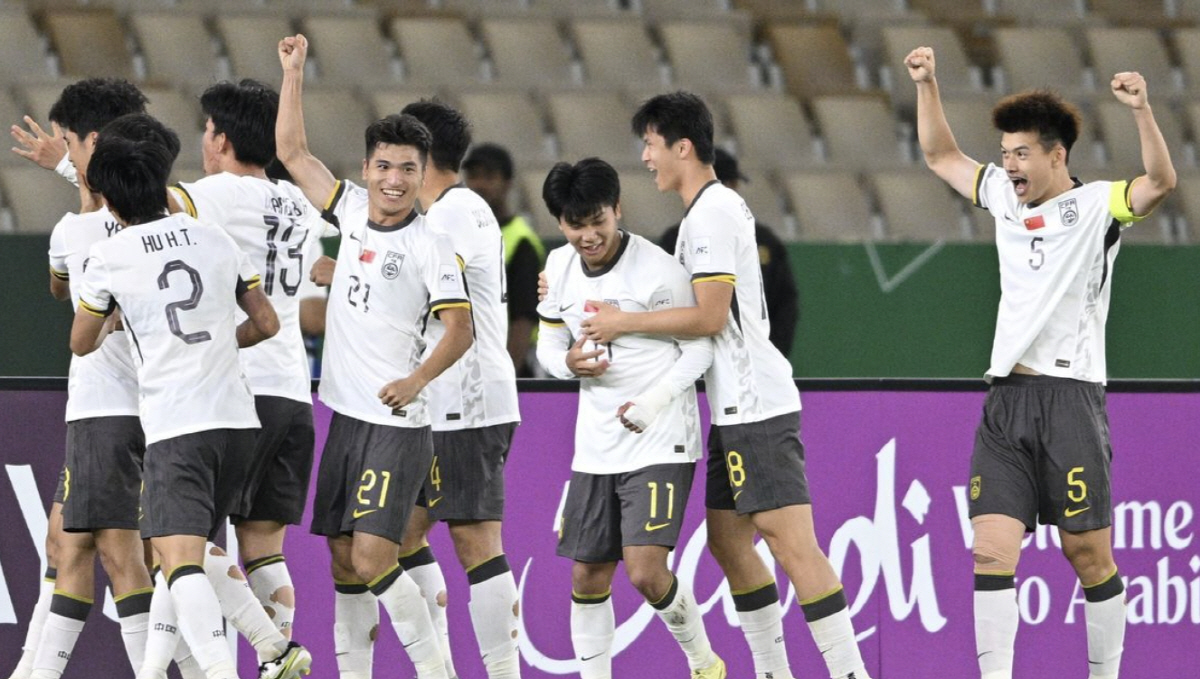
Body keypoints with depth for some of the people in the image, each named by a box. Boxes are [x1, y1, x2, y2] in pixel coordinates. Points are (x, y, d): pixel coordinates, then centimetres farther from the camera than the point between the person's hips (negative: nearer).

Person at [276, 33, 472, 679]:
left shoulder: (430, 245, -9)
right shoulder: (353, 212, 7)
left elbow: (460, 330, -10)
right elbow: (292, 152, 15)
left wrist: (418, 379, -26)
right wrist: (293, 73, 10)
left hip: (397, 425, -6)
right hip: (346, 415, 6)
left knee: (372, 560, -15)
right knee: (343, 562, 7)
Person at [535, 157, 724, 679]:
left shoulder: (659, 271, -14)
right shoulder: (559, 268, 4)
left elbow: (699, 347, -7)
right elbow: (549, 344, 14)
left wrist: (655, 401, -20)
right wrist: (569, 362, -9)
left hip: (661, 441, -6)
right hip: (595, 445, 6)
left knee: (646, 572, -15)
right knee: (587, 577, 6)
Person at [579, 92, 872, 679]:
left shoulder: (712, 213, -13)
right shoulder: (713, 208, 18)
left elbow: (708, 317, -19)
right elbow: (698, 308, 22)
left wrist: (624, 323, -11)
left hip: (756, 406, -11)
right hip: (737, 407, 11)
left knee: (791, 543, -14)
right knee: (726, 539, 14)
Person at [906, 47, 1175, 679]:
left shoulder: (1094, 205, -2)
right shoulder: (1004, 197, 16)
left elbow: (1159, 182, -21)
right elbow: (940, 155, 30)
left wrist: (1141, 110, -34)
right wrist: (925, 85, 20)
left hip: (1070, 398, -5)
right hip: (1005, 401, 5)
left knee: (1088, 555, 0)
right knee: (991, 549, -6)